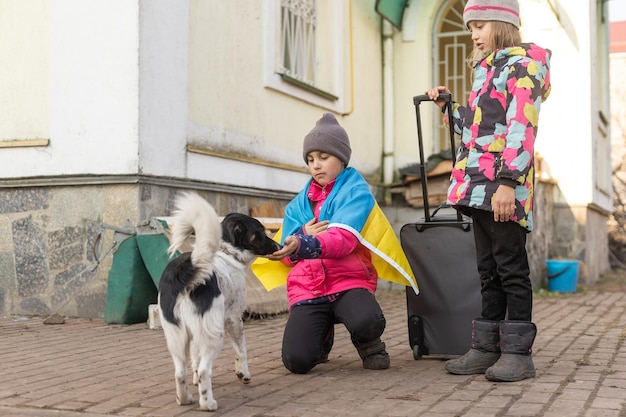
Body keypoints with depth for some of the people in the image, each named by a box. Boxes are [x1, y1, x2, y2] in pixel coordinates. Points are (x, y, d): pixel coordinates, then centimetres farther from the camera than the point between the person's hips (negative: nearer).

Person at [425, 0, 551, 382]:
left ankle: (518, 352, 0)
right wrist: (448, 107, 19)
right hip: (479, 185, 9)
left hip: (503, 182, -9)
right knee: (489, 269, 9)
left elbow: (522, 127, -16)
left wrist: (508, 182, -24)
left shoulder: (525, 63, -5)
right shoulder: (488, 69, 22)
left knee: (511, 268, -5)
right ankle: (487, 348, 14)